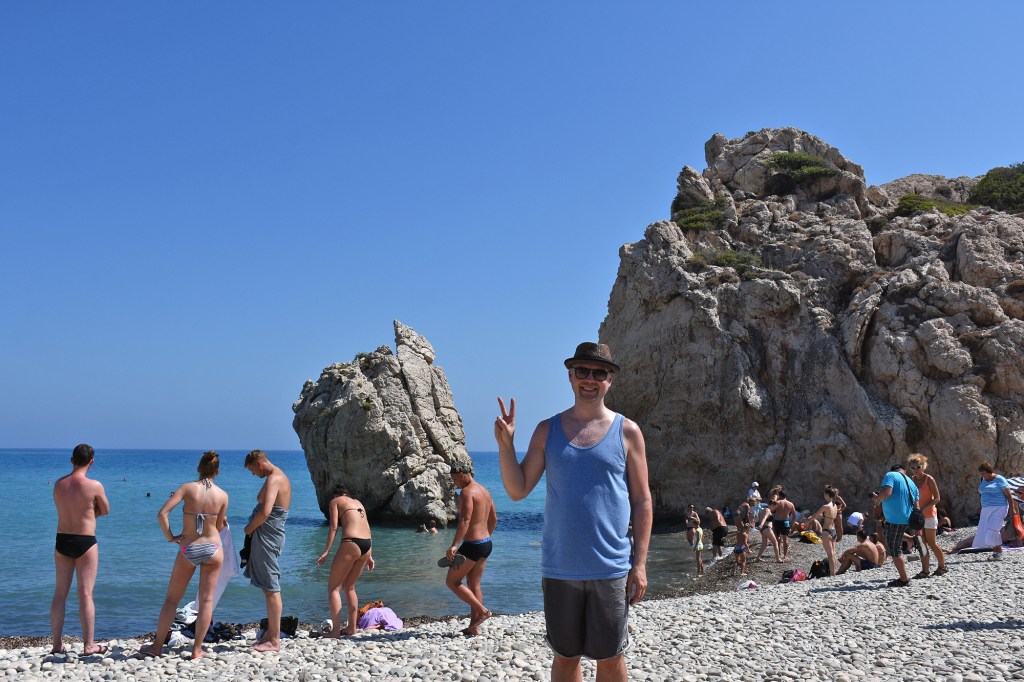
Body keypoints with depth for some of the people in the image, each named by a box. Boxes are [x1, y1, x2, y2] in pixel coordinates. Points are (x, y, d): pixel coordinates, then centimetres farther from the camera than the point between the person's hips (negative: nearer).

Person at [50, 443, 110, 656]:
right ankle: (89, 644, 4)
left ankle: (57, 644, 16)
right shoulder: (94, 486, -14)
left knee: (60, 593, 12)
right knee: (85, 593, 0)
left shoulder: (58, 484, 2)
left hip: (62, 540, 5)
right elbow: (105, 511, 1)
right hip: (85, 542, -5)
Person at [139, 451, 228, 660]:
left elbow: (162, 513, -17)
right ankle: (197, 649, 9)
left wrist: (170, 537, -5)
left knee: (171, 599, 14)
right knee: (206, 600, 8)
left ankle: (157, 646, 20)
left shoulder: (187, 488, -7)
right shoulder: (222, 495, -3)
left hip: (188, 549, 0)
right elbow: (219, 527, 5)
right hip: (213, 548, 0)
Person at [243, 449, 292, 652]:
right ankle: (271, 633, 24)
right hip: (268, 537, 11)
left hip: (267, 536, -11)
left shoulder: (274, 479, -16)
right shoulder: (280, 477, 17)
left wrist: (250, 528, -11)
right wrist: (253, 527, 7)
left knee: (271, 588, -7)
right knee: (268, 587, 16)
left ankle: (274, 641, -3)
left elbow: (265, 512, -28)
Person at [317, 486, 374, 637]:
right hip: (367, 545, 7)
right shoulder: (358, 502, 27)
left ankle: (335, 630, -5)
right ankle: (351, 627, 20)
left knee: (333, 587, 2)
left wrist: (326, 551, -6)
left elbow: (333, 527, -3)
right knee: (349, 587, 21)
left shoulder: (335, 501, 10)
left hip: (351, 543, -7)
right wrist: (369, 555, 24)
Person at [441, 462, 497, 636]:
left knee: (452, 582, 2)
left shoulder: (467, 492, -15)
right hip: (486, 543, 10)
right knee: (474, 585, 14)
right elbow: (493, 519, 23)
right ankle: (473, 627, 13)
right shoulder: (484, 490, 14)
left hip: (472, 544, -10)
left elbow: (465, 520, -28)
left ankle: (482, 611, -2)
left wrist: (454, 545, -34)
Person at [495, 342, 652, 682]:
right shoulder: (547, 430, 6)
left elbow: (642, 501, 2)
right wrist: (505, 444, -11)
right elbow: (517, 490, 4)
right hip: (559, 568, 2)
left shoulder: (627, 432, 1)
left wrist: (639, 563, -4)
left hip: (611, 569, -1)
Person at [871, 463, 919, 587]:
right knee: (894, 548, 19)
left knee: (894, 550, -1)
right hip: (906, 519, 8)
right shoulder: (911, 483, 17)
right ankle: (903, 577, 22)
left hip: (894, 520, -8)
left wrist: (877, 498, 0)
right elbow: (916, 506, 14)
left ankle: (904, 580, 1)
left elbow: (886, 493, -22)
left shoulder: (890, 475, -4)